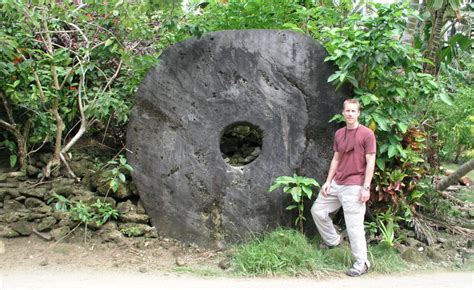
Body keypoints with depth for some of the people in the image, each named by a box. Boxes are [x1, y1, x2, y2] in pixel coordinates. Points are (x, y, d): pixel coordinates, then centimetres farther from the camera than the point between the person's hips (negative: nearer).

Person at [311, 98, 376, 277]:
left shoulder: (367, 134, -9)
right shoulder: (339, 134, 10)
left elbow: (370, 162, -11)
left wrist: (366, 188, -15)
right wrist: (328, 181, 10)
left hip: (354, 187, -7)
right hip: (336, 184, 7)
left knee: (354, 225, -5)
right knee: (317, 209, 13)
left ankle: (362, 264, 8)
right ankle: (332, 240, 33)